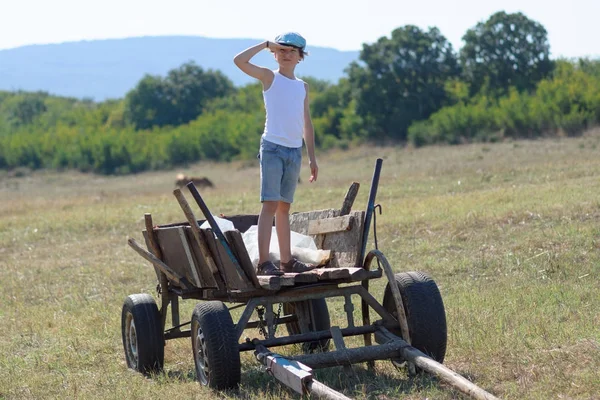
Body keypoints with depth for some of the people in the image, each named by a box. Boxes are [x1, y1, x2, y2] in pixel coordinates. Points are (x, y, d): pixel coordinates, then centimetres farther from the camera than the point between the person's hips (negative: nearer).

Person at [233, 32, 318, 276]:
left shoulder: (303, 86, 16)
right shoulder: (269, 77, 2)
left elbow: (306, 123, 19)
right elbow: (239, 61, -13)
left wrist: (312, 156, 16)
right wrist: (266, 44, -7)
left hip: (295, 151, 5)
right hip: (272, 147, -5)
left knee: (284, 207, 10)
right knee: (270, 204, -13)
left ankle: (286, 260, 13)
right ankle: (263, 262, -17)